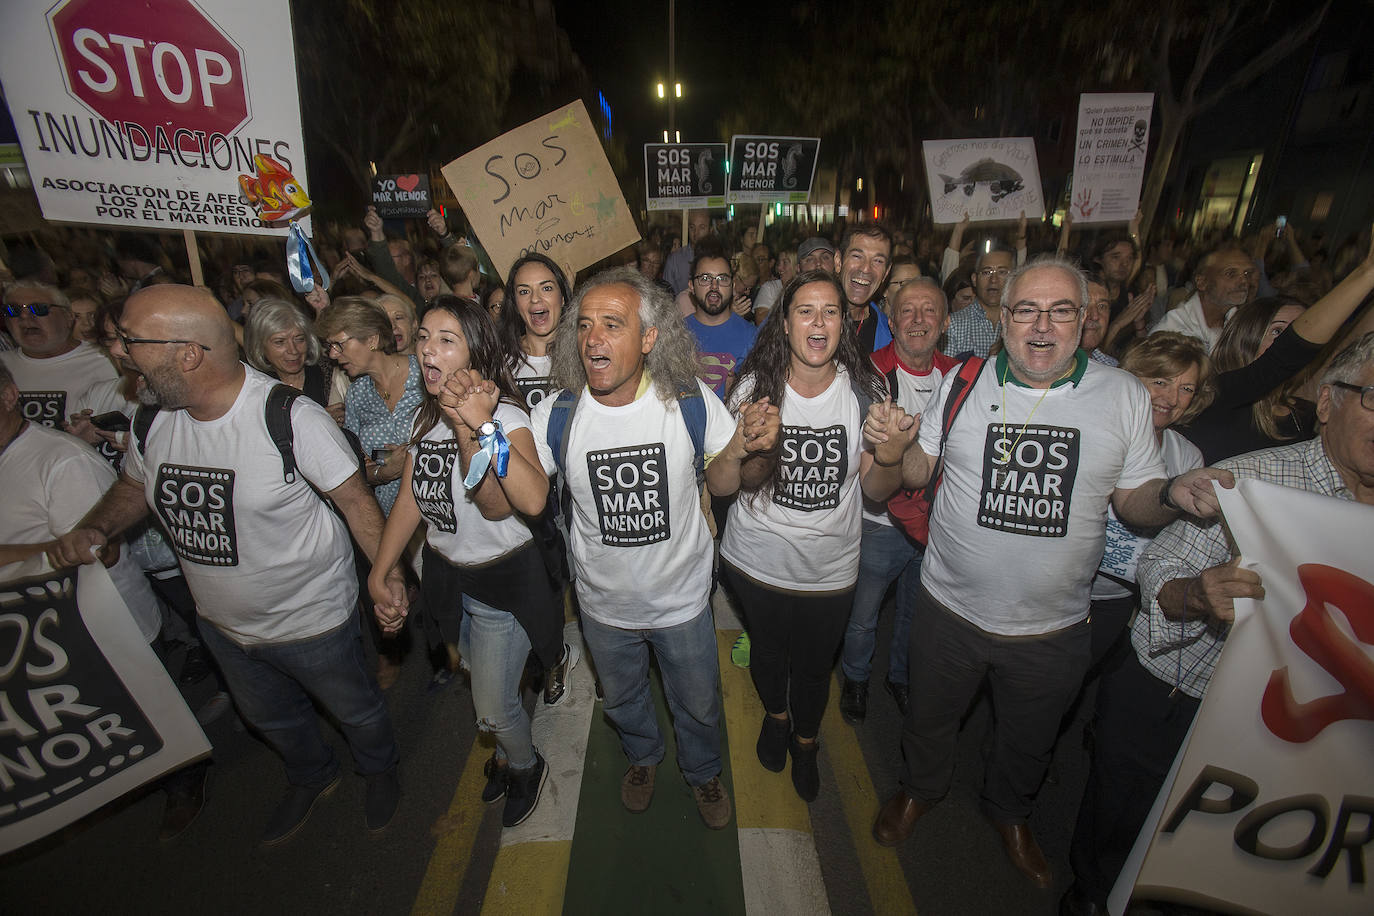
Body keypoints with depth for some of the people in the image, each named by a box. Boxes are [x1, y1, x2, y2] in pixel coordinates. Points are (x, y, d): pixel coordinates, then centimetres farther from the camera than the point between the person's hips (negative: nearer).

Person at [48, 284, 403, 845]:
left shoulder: (290, 417, -29)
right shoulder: (152, 418, -8)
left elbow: (354, 497, -23)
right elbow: (135, 485, 10)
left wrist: (387, 572, -30)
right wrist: (94, 529, -10)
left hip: (314, 621, -6)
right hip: (223, 625, 7)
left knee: (354, 708, 19)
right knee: (268, 717, 31)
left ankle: (380, 769, 52)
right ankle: (312, 778, 61)